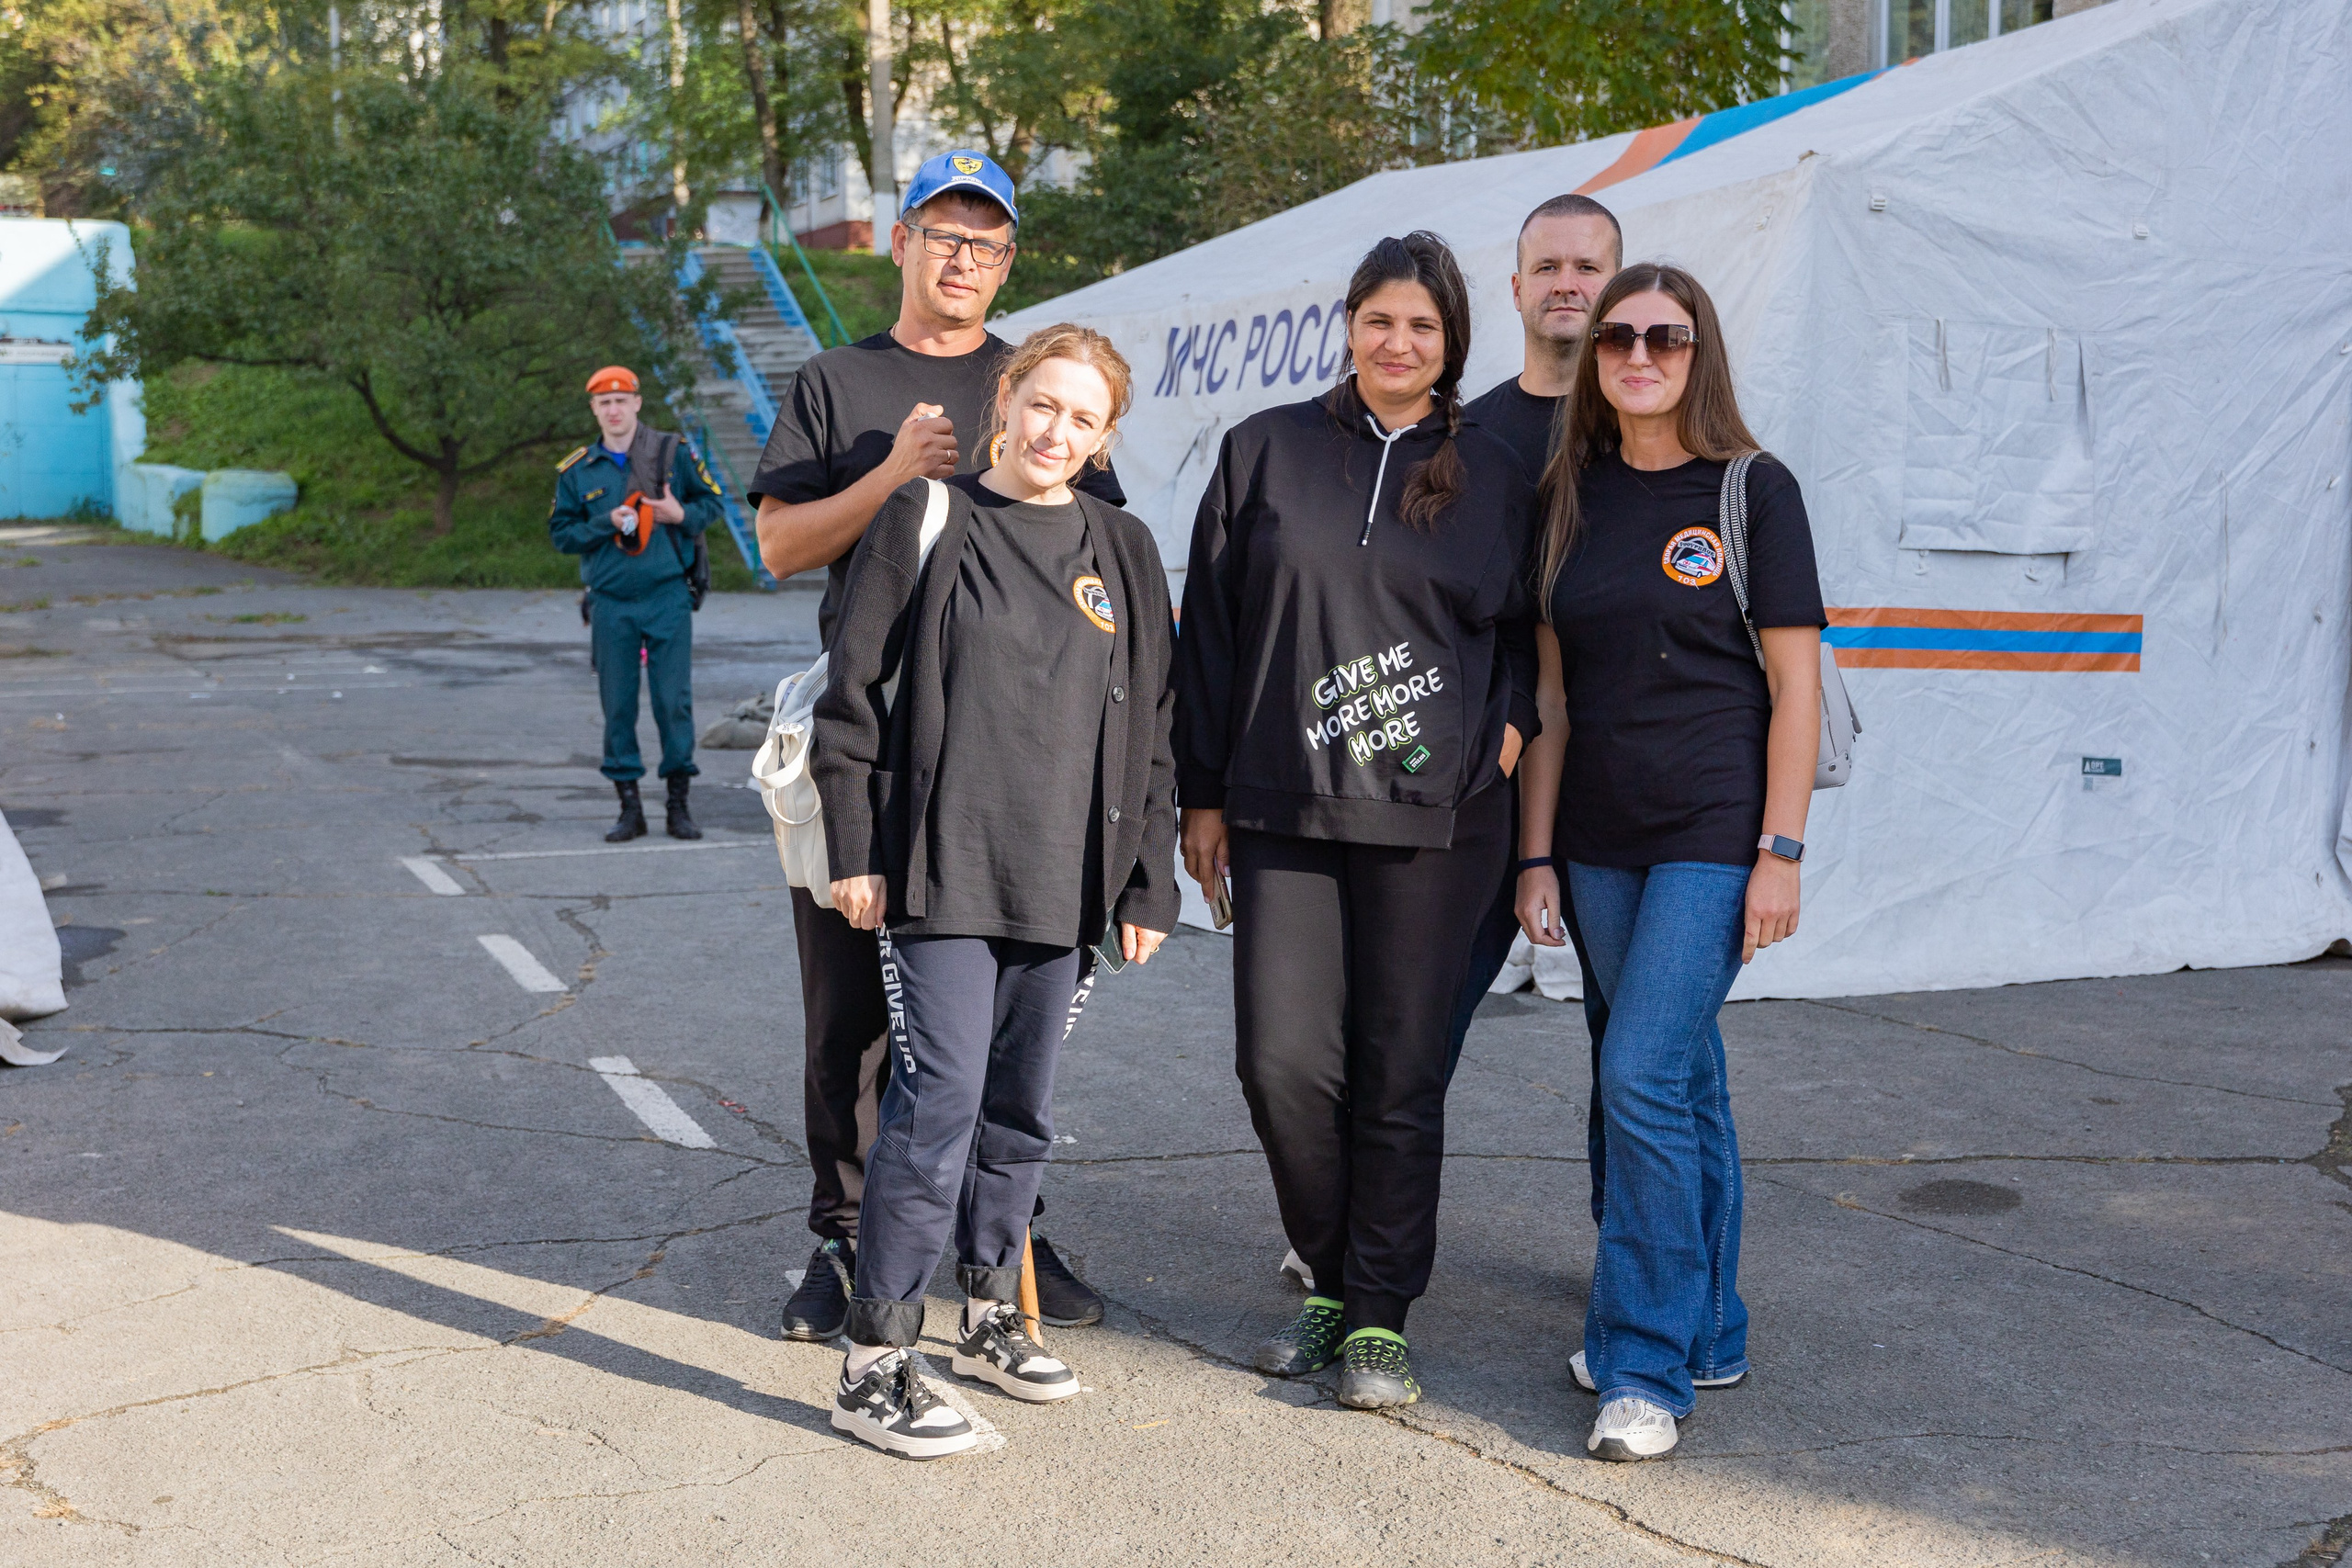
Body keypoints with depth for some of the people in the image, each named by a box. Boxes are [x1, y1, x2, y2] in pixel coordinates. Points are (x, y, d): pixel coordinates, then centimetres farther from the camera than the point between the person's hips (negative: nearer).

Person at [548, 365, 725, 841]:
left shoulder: (673, 453, 3)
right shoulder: (576, 470, 6)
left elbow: (711, 500, 10)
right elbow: (561, 533, 6)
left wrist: (683, 515, -11)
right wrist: (606, 523, -10)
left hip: (669, 597, -1)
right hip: (611, 602, 1)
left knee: (674, 701, -2)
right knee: (617, 706, 2)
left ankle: (679, 805, 9)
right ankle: (630, 808, 12)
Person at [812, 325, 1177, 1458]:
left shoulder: (1123, 551, 11)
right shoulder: (925, 518, 0)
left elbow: (1150, 729, 12)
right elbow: (852, 694, 0)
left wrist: (1149, 885, 8)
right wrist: (855, 850, -5)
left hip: (1063, 884, 4)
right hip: (944, 870, -4)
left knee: (1022, 1109, 13)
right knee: (939, 1100, -9)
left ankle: (989, 1317, 30)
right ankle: (874, 1364, 0)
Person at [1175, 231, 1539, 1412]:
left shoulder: (1490, 476, 10)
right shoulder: (1266, 451, 8)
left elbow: (1525, 628, 18)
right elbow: (1209, 626, 8)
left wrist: (1511, 723, -2)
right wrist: (1201, 792, 5)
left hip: (1431, 819, 0)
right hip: (1281, 811, 1)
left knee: (1400, 1070, 1)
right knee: (1283, 1061, -2)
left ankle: (1380, 1317, 14)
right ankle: (1331, 1281, 21)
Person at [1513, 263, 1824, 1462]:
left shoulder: (1752, 490, -3)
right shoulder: (1573, 498, 10)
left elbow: (1795, 684, -5)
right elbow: (1554, 691, 10)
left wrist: (1780, 852, -11)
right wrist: (1536, 853, 6)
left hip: (1715, 835, -5)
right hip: (1601, 843, 5)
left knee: (1644, 1078, -13)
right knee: (1682, 1087, 13)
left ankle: (1648, 1363, -2)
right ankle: (1709, 1334, 25)